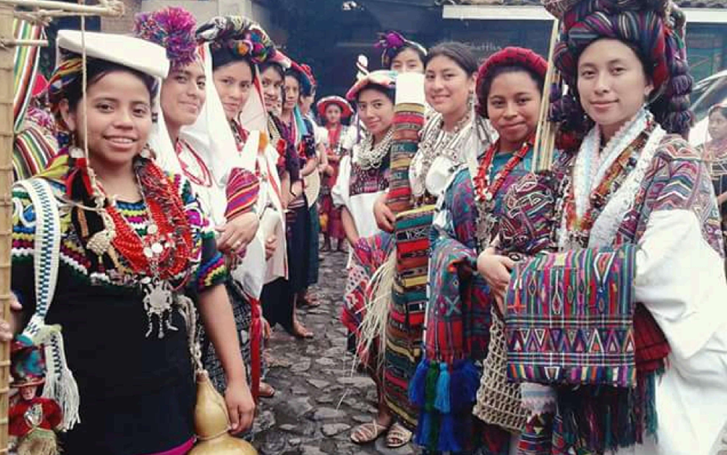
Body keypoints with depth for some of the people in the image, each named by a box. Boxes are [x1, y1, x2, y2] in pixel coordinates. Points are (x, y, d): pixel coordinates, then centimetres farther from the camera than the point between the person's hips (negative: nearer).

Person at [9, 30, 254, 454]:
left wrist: (237, 378, 7)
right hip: (85, 419, -4)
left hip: (173, 403, 4)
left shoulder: (177, 193, 2)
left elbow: (211, 286, 6)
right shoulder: (39, 203, -11)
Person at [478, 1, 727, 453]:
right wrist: (489, 259, -13)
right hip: (574, 369, 5)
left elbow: (652, 268, -21)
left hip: (646, 370, -5)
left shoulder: (676, 161, -10)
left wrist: (529, 275, -17)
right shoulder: (570, 166, 6)